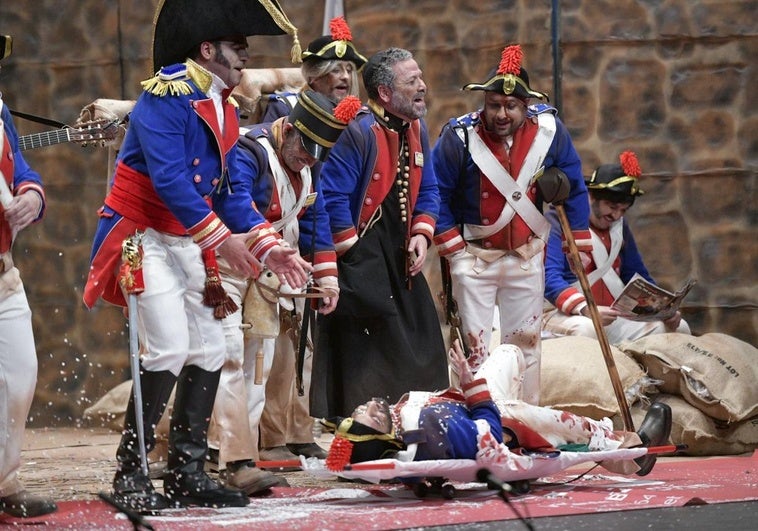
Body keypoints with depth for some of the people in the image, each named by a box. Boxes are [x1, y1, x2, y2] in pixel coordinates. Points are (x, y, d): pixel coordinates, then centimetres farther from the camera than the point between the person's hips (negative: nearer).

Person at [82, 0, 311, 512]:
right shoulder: (166, 96, -16)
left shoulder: (224, 109, 12)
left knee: (209, 353, 6)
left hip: (189, 242, 9)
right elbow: (169, 179, -25)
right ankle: (130, 474, -9)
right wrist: (223, 239, -26)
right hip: (143, 236, -9)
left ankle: (188, 473, 12)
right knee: (168, 349, -17)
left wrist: (271, 247, 0)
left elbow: (232, 190, 12)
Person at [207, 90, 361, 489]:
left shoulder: (306, 167, 7)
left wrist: (326, 278, 13)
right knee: (228, 362, -17)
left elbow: (314, 221, 17)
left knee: (257, 367, 7)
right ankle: (237, 460, -23)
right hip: (224, 270, -9)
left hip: (264, 276, 9)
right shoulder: (248, 154, -22)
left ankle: (242, 460, 10)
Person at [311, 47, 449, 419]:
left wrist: (421, 234, 3)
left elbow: (427, 191, 20)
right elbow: (333, 199, -20)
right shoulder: (358, 132, -18)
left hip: (400, 259, 9)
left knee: (420, 344, 9)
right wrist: (351, 252, -14)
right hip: (361, 260, -9)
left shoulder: (416, 130, 10)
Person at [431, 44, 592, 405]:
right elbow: (435, 194, -11)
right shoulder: (460, 136, -19)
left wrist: (579, 242, 3)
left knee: (526, 342, 11)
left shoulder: (549, 130, -11)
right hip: (474, 255, -3)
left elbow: (573, 188, 2)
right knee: (475, 345, -2)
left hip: (527, 256, 3)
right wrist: (453, 249, -12)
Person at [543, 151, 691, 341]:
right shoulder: (557, 224, -6)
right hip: (565, 314, -8)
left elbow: (639, 276, 24)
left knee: (679, 328, -5)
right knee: (585, 330, -41)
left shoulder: (619, 227, 18)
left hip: (617, 317, 8)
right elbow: (549, 277, -19)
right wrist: (585, 309, -35)